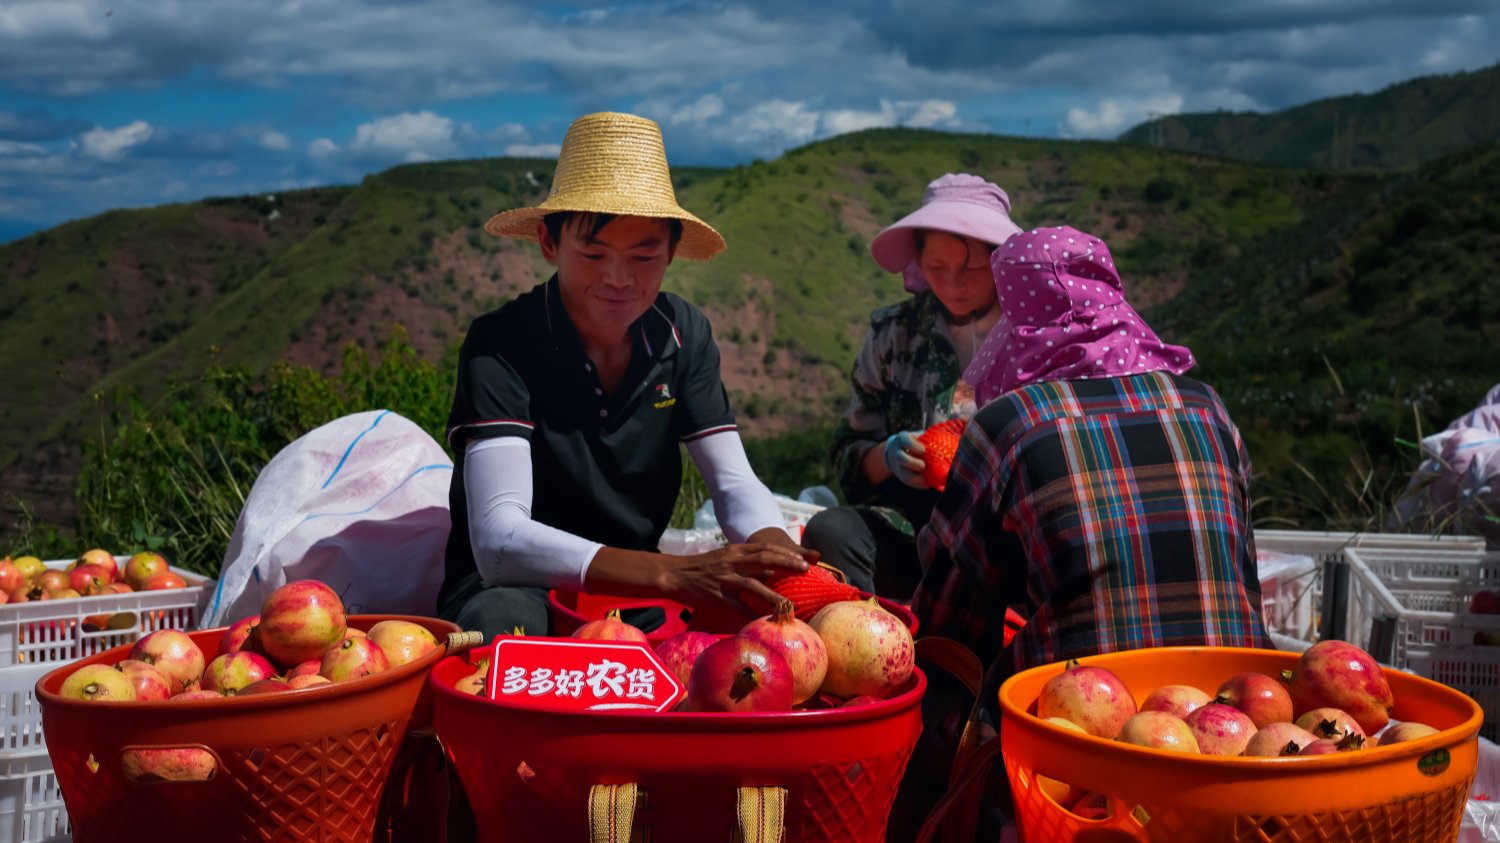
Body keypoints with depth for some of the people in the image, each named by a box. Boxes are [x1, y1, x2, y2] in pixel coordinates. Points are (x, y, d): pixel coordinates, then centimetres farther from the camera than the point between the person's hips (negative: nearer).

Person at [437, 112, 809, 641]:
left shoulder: (683, 335, -1)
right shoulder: (500, 345, -18)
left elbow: (735, 483, -3)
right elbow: (498, 541, -31)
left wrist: (774, 548, -30)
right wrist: (672, 573, -46)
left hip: (635, 590, 5)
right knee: (504, 619, -40)